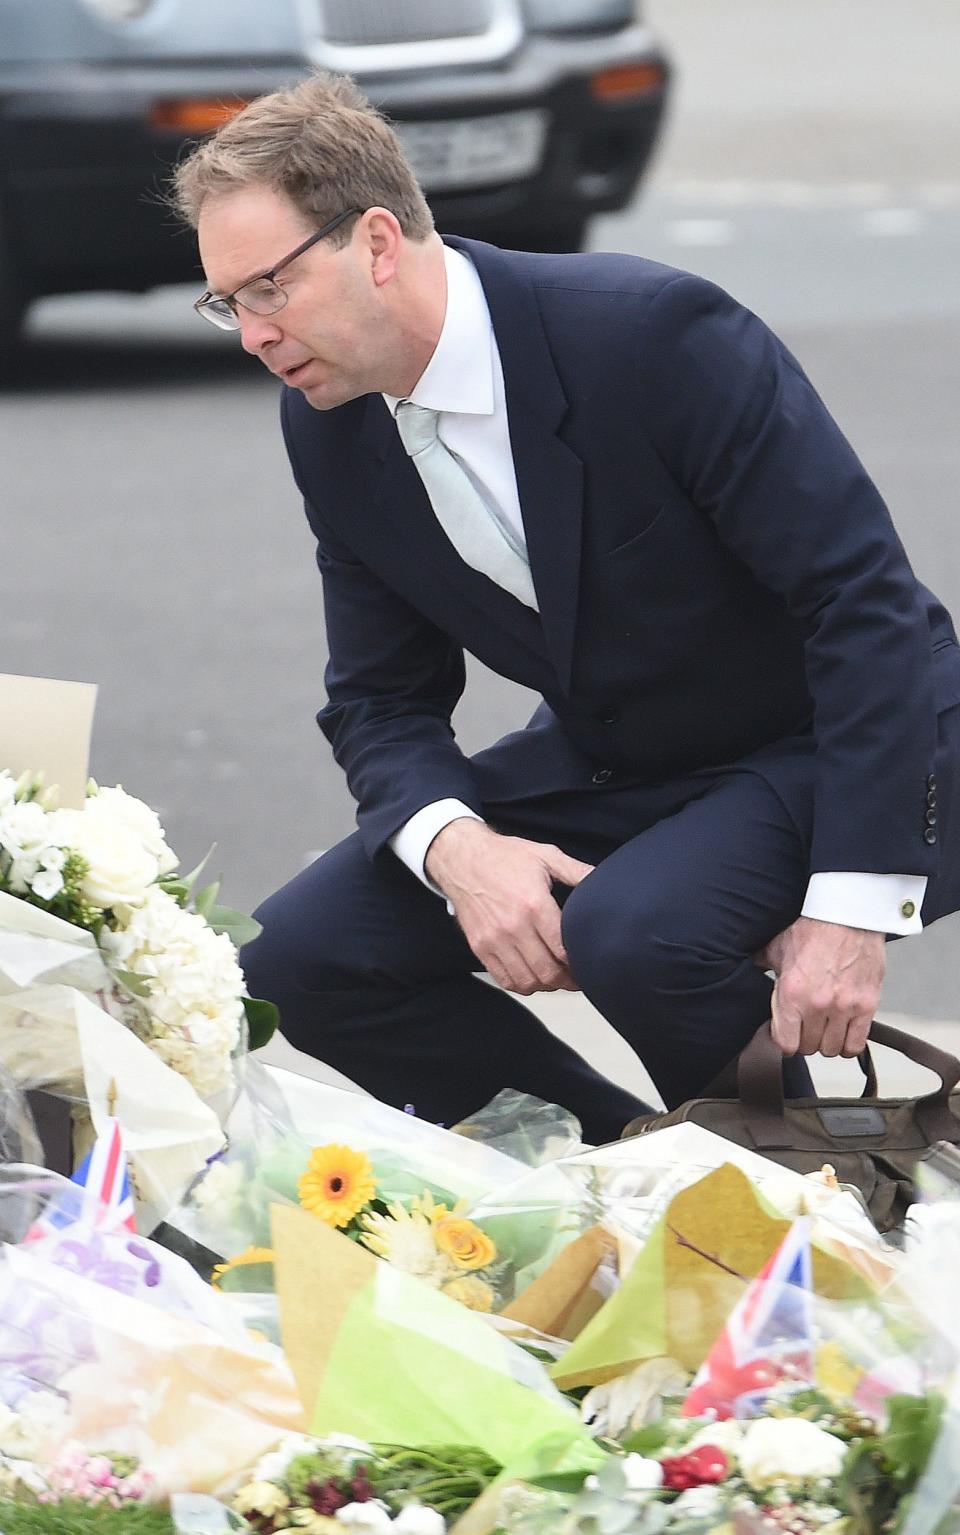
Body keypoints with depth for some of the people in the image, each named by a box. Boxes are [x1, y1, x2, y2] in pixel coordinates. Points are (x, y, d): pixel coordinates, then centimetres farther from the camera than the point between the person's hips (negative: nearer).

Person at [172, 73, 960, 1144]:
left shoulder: (652, 333, -27)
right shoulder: (329, 428, -5)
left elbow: (867, 602, -26)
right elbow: (382, 700, 2)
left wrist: (851, 909, -31)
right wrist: (454, 845, -22)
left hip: (834, 756, -7)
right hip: (609, 767, 7)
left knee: (632, 933, -35)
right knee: (296, 960, -8)